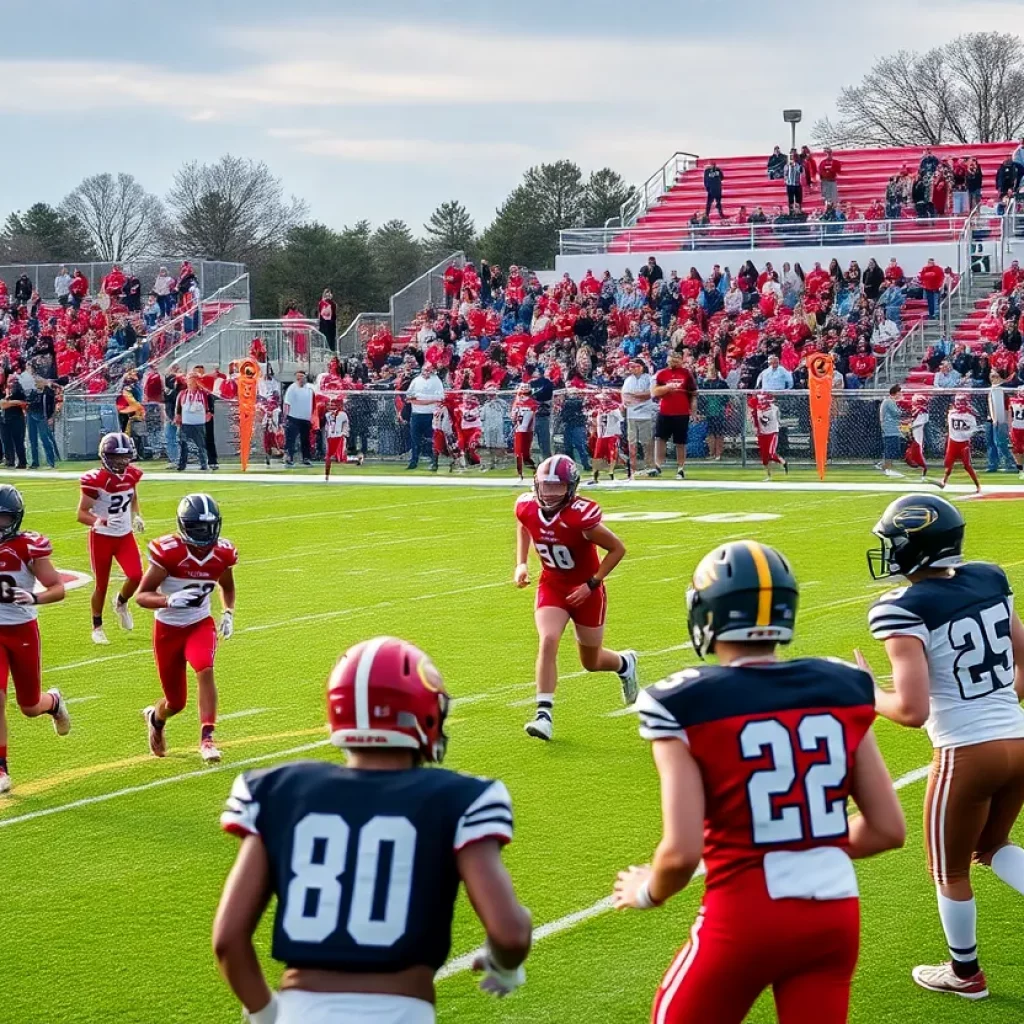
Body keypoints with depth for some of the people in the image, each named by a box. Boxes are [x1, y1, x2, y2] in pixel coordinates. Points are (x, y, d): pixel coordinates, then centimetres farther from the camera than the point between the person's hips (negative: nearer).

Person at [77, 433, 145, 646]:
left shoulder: (132, 475, -2)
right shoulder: (95, 480, -21)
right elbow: (82, 514, -18)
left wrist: (137, 517, 3)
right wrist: (100, 522, -36)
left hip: (125, 535, 4)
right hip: (101, 538, -4)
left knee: (136, 576, -12)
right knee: (102, 584, 5)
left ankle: (121, 603, 21)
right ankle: (97, 627, 26)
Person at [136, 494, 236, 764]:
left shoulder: (222, 553, -8)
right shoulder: (169, 552, -22)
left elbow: (227, 587, 15)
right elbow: (142, 596, -19)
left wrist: (228, 613, -2)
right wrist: (169, 600, -38)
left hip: (200, 624, 2)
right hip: (168, 629, -2)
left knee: (205, 670, -29)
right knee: (176, 702, 7)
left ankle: (207, 739, -25)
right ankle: (155, 717, 45)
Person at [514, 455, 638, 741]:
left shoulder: (581, 516, -29)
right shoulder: (527, 507, -14)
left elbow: (617, 549, -17)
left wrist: (592, 584, -21)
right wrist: (521, 563, 1)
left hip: (585, 590, -3)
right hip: (551, 586, 3)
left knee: (591, 662, 12)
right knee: (548, 640, -23)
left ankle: (625, 663, 47)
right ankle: (544, 714, -19)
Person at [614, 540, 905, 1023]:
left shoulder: (686, 705, -10)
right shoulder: (840, 690, 3)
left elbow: (683, 852, -15)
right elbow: (888, 829, 5)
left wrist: (647, 892, 6)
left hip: (746, 918, -3)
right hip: (835, 914, 4)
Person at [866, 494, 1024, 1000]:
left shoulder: (904, 611, -17)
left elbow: (912, 711, -22)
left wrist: (863, 694, -4)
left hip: (967, 755, -6)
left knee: (950, 871, 19)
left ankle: (965, 973, 37)